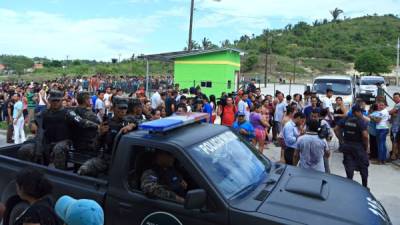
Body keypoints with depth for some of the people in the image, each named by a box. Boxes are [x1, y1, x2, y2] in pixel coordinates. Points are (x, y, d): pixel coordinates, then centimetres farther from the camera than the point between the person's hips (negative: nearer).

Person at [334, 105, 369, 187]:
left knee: (349, 166, 10)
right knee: (363, 166, 12)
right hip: (358, 146, -4)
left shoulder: (345, 120, 3)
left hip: (346, 146, 4)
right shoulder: (361, 122, -13)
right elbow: (365, 135, -21)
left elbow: (336, 129, 2)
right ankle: (365, 186, 21)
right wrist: (366, 147, -8)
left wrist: (341, 140, 6)